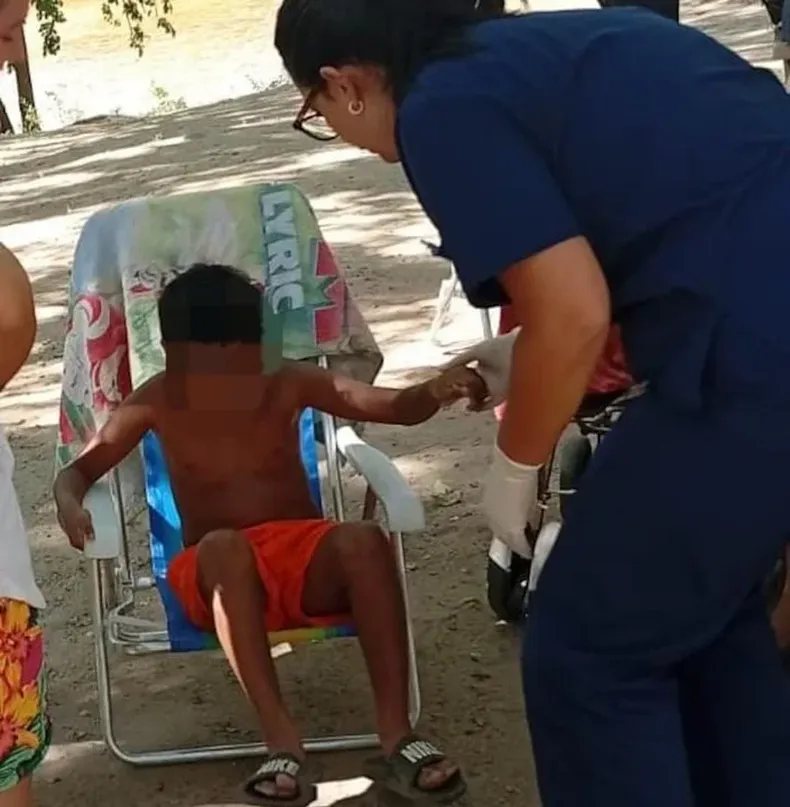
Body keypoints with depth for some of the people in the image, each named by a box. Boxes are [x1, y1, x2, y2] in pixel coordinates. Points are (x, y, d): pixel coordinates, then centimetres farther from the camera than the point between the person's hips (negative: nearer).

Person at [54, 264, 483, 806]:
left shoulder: (290, 384, -4)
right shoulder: (158, 403, -3)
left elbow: (393, 406, -11)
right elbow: (79, 470, 0)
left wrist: (435, 392, -34)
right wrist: (70, 505, -25)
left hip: (306, 561, 1)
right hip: (221, 579, -1)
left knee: (364, 540, -34)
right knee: (225, 546, -38)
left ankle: (396, 733, -34)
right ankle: (282, 738, -40)